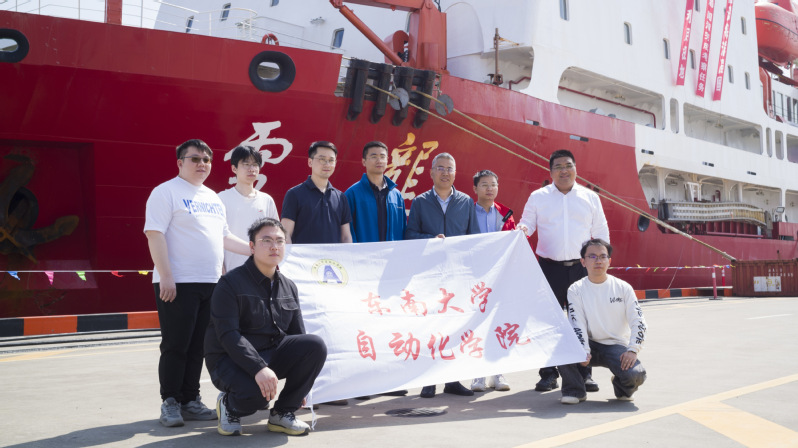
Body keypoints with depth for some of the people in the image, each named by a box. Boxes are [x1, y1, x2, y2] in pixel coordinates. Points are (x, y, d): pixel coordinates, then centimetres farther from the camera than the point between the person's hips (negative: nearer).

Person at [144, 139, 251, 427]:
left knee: (198, 347, 9)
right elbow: (155, 234, -12)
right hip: (178, 284, -7)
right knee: (176, 346, -3)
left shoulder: (213, 198, 20)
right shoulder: (166, 192, -3)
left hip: (210, 283, 7)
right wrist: (166, 277, -19)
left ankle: (190, 401, 16)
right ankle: (170, 404, 6)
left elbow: (224, 237, 26)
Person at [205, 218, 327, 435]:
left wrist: (301, 378, 7)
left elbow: (298, 334, 14)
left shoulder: (289, 287, 9)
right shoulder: (230, 283, -11)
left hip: (272, 355, 6)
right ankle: (229, 406, 3)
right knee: (257, 392, -37)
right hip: (231, 360, -6)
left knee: (316, 345, -19)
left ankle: (283, 413, -3)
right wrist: (259, 368, -33)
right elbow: (228, 335, -21)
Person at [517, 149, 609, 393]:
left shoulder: (590, 197, 11)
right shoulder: (538, 197, 8)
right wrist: (522, 229, -16)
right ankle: (549, 374, 9)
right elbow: (527, 222, 8)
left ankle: (584, 373, 11)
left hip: (581, 267, 1)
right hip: (550, 267, -1)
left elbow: (601, 233, 14)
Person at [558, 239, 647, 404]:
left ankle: (623, 387, 12)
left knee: (636, 375, -29)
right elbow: (577, 325, -7)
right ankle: (574, 390, -5)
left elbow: (638, 322, -2)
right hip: (590, 345, 0)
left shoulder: (623, 288, 1)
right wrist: (583, 352, -24)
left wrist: (632, 350, -18)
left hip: (617, 346, 0)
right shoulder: (576, 290, 1)